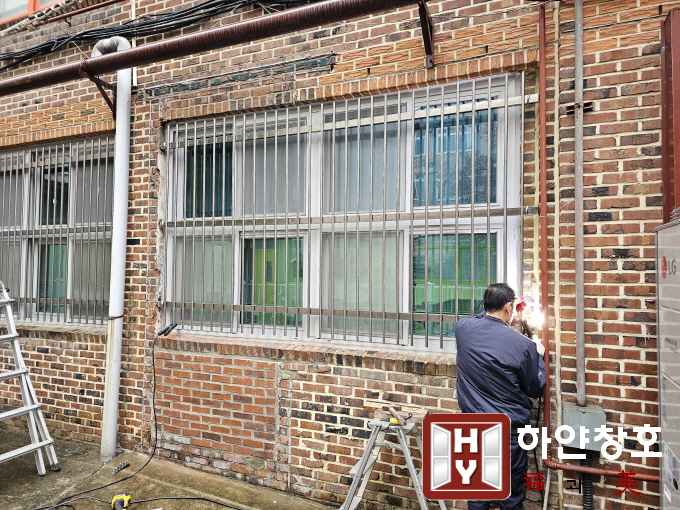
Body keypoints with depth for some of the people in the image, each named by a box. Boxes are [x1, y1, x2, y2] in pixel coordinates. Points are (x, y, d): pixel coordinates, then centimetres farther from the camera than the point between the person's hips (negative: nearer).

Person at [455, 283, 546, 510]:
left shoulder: (462, 327, -7)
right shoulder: (523, 345, -18)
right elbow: (536, 390, -2)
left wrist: (496, 310, 25)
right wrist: (538, 356, 12)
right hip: (507, 430, -4)